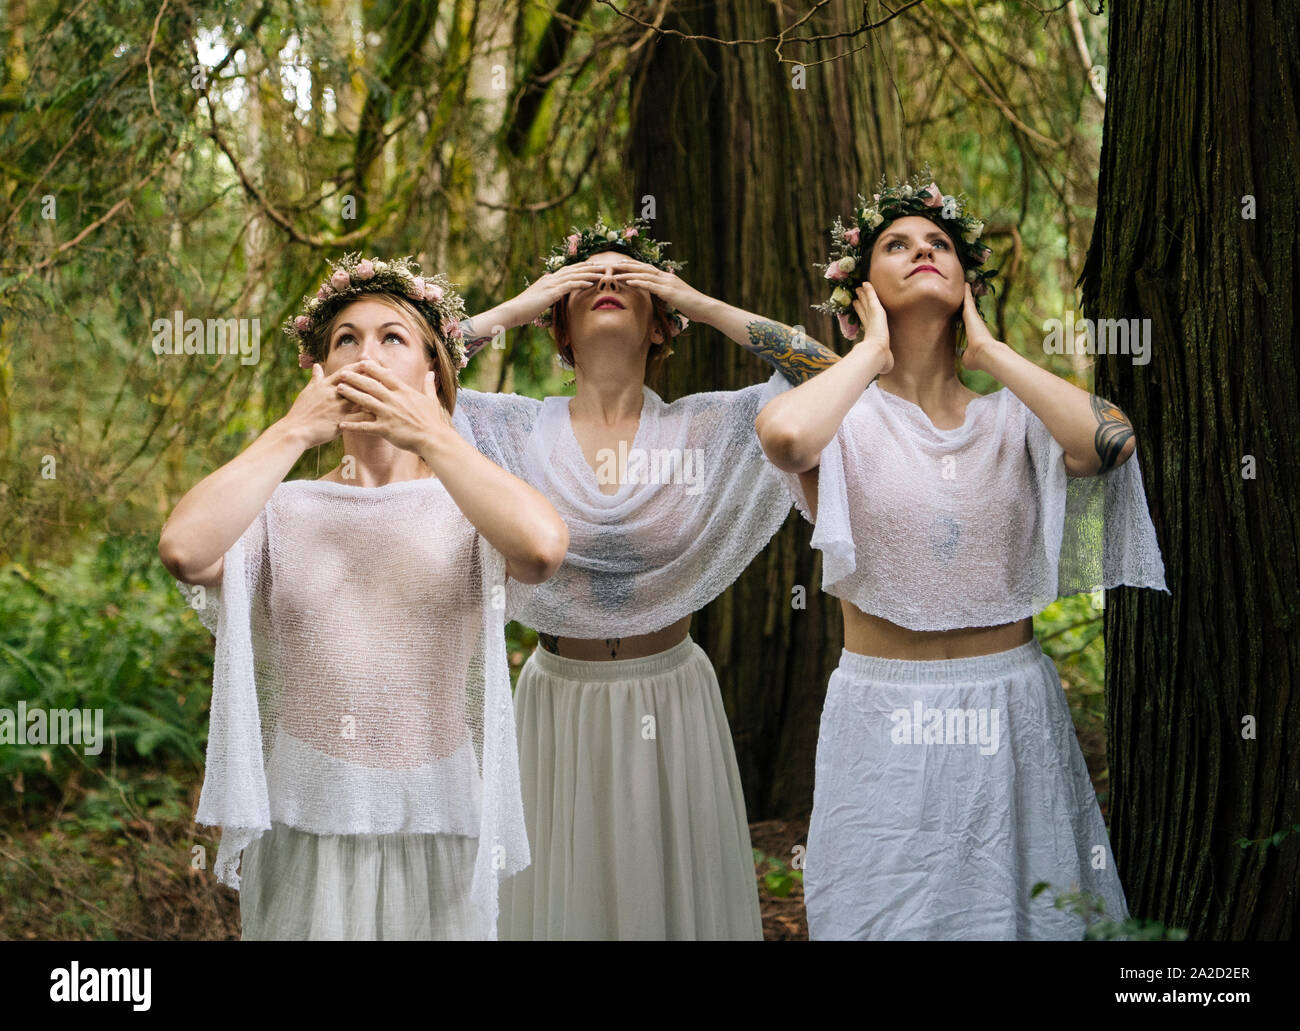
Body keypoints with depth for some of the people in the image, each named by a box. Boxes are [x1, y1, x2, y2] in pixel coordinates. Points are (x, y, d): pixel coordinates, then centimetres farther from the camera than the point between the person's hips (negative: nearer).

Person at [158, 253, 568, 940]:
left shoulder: (465, 507, 1)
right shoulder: (282, 510, 3)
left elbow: (542, 547, -23)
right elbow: (182, 548, -19)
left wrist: (432, 436, -14)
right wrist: (295, 431, -11)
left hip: (437, 831, 0)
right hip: (304, 829, 1)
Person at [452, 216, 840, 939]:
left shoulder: (709, 426, -2)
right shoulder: (517, 428, -2)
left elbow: (837, 377, -9)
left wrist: (705, 306, -10)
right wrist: (513, 309, -9)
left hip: (672, 707, 0)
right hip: (559, 708, 0)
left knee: (680, 895, 10)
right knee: (563, 899, 9)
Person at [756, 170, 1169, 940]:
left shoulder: (1011, 416, 4)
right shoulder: (846, 419, -3)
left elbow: (1109, 439, -18)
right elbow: (784, 435, -28)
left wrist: (988, 349, -6)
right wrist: (872, 352, -10)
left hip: (1014, 716, 2)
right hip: (885, 723, -2)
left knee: (1029, 913, 10)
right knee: (889, 914, 7)